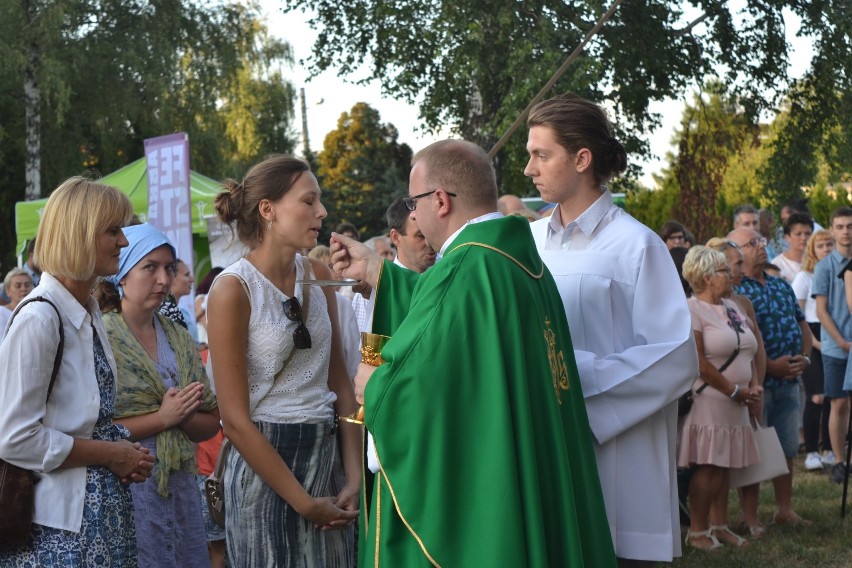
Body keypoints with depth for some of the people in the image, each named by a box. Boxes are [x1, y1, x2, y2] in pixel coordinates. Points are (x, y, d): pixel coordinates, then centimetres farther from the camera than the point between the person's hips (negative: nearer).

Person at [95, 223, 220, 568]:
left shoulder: (181, 339, 12)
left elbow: (210, 423, 12)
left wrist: (181, 416, -8)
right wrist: (162, 418, -14)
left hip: (181, 486, 6)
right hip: (125, 485, -6)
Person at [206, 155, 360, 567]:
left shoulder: (319, 276, 5)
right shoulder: (232, 290, -12)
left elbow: (340, 382, 7)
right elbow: (235, 419, -14)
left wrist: (354, 476, -4)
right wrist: (304, 503, -14)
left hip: (328, 455, 5)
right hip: (265, 457, -5)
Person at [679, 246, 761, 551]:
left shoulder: (733, 307, 16)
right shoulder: (691, 309, -11)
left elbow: (750, 352, 19)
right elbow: (699, 363, -17)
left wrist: (753, 385, 3)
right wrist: (734, 390, -12)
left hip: (736, 402, 8)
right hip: (709, 401, -8)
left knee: (723, 465, 11)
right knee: (707, 466, -5)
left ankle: (719, 526, 20)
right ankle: (697, 532, 3)